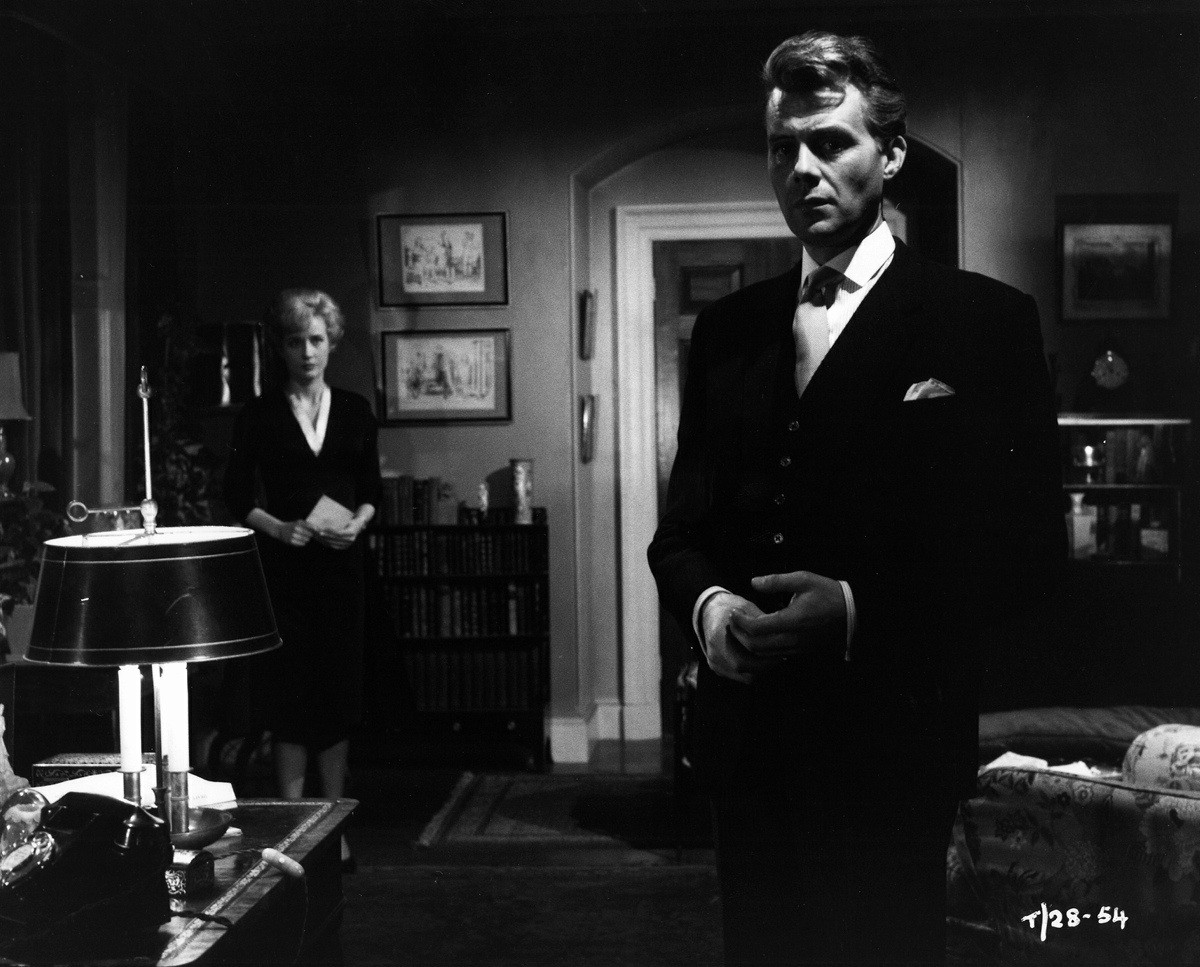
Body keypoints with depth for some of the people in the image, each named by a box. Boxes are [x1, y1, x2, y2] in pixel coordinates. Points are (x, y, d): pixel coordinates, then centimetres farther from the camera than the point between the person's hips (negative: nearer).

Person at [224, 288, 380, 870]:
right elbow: (238, 496, 1)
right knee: (288, 697, -1)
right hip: (282, 567, -2)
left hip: (341, 565, 2)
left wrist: (357, 522, -8)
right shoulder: (259, 417, 3)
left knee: (338, 696, 5)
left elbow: (371, 489, 12)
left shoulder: (354, 411, 9)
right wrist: (278, 527, -15)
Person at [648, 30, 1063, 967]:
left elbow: (1026, 547, -8)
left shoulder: (984, 320, -5)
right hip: (748, 739, 5)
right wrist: (705, 603, -9)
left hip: (891, 746, -4)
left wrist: (858, 611, -20)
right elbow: (683, 524, 13)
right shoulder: (727, 327, 10)